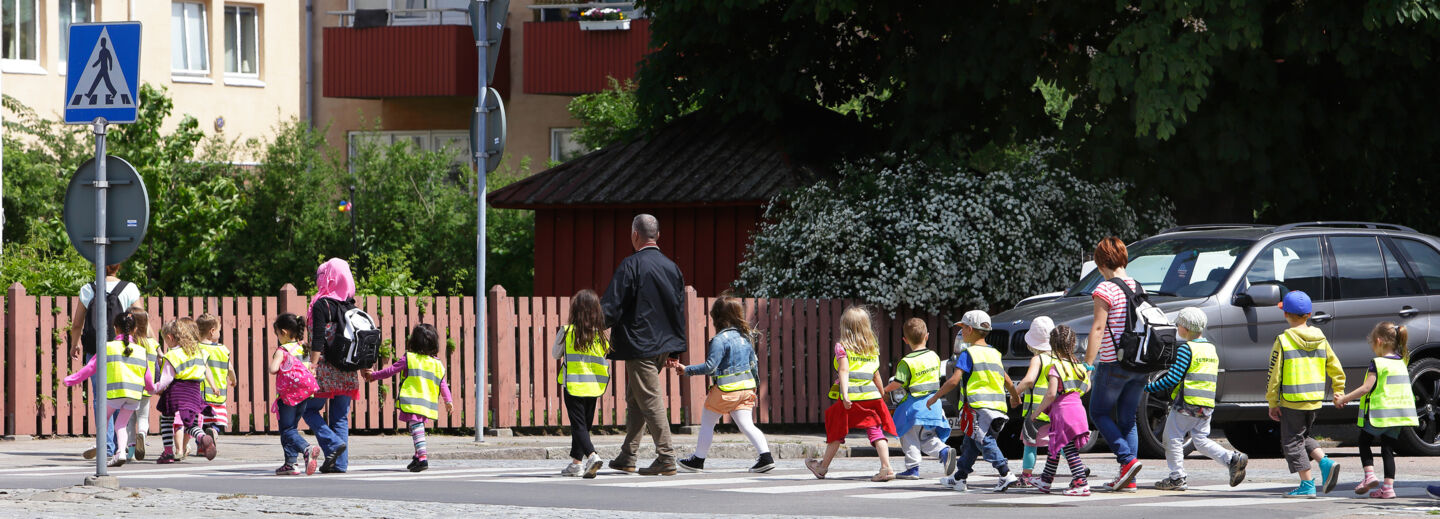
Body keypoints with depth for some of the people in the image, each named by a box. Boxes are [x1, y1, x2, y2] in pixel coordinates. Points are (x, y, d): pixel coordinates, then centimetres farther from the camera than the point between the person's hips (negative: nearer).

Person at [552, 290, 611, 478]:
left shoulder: (567, 332, -10)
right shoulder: (601, 335, -2)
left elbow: (555, 354, 3)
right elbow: (605, 359, 6)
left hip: (573, 385, -4)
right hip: (594, 386, 4)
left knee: (578, 425, -4)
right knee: (585, 424, 16)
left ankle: (592, 455, -26)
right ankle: (577, 461, 23)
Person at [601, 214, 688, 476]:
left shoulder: (631, 266, -13)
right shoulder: (671, 267, 9)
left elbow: (611, 307, -17)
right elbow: (679, 310, 14)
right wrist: (675, 350, 20)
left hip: (639, 346, -8)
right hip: (664, 345, 8)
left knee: (650, 400, -6)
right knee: (634, 399, 17)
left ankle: (666, 459, -9)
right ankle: (628, 457, 20)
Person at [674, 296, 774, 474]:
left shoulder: (720, 339, -15)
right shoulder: (746, 337, 9)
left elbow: (710, 366, -19)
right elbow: (753, 363, 17)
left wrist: (686, 369, -11)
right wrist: (755, 383, 29)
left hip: (726, 388, -6)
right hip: (746, 386, 6)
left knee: (707, 422, 9)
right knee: (746, 424, 4)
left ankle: (698, 460, 18)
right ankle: (765, 456, -12)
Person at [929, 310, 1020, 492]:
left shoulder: (968, 354, -5)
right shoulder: (994, 354, 17)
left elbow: (954, 380, -12)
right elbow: (1008, 382, 24)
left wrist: (935, 397, -1)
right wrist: (1016, 397, 43)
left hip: (979, 406, -8)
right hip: (998, 407, 8)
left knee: (984, 441, -12)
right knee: (971, 443, 17)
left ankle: (1006, 474, -26)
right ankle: (959, 478, 26)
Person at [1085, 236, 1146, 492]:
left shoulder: (1105, 290, -10)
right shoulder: (1138, 288, 11)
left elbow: (1098, 327, -17)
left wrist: (1088, 363, -16)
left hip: (1113, 363, -7)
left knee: (1099, 413, 8)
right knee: (1128, 418, 12)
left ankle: (1128, 460, -10)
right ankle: (1128, 480, 7)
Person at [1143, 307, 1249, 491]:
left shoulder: (1186, 349, -11)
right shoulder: (1211, 349, 15)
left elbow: (1173, 378, -16)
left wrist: (1148, 388, -9)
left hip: (1187, 403, -8)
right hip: (1207, 406, 8)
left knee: (1172, 437, 3)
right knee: (1201, 440, 13)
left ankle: (1177, 477, 1)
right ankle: (1233, 459, -4)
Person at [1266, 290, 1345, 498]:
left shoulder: (1283, 341, -11)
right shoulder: (1320, 339, 4)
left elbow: (1274, 375, -9)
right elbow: (1335, 368, 10)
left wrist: (1273, 404, -2)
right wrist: (1339, 392, 21)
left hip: (1293, 400, -6)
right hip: (1316, 399, 6)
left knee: (1292, 441, 5)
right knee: (1302, 436, 23)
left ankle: (1307, 485, 2)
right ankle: (1325, 462, 1)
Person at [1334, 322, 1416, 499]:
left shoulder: (1377, 363, -12)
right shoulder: (1401, 363, 11)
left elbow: (1367, 388, -16)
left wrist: (1344, 399, -8)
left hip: (1379, 414, -6)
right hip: (1397, 415, 6)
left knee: (1364, 441, 14)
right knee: (1387, 448, 9)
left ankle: (1369, 476, 0)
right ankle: (1388, 487, 1)